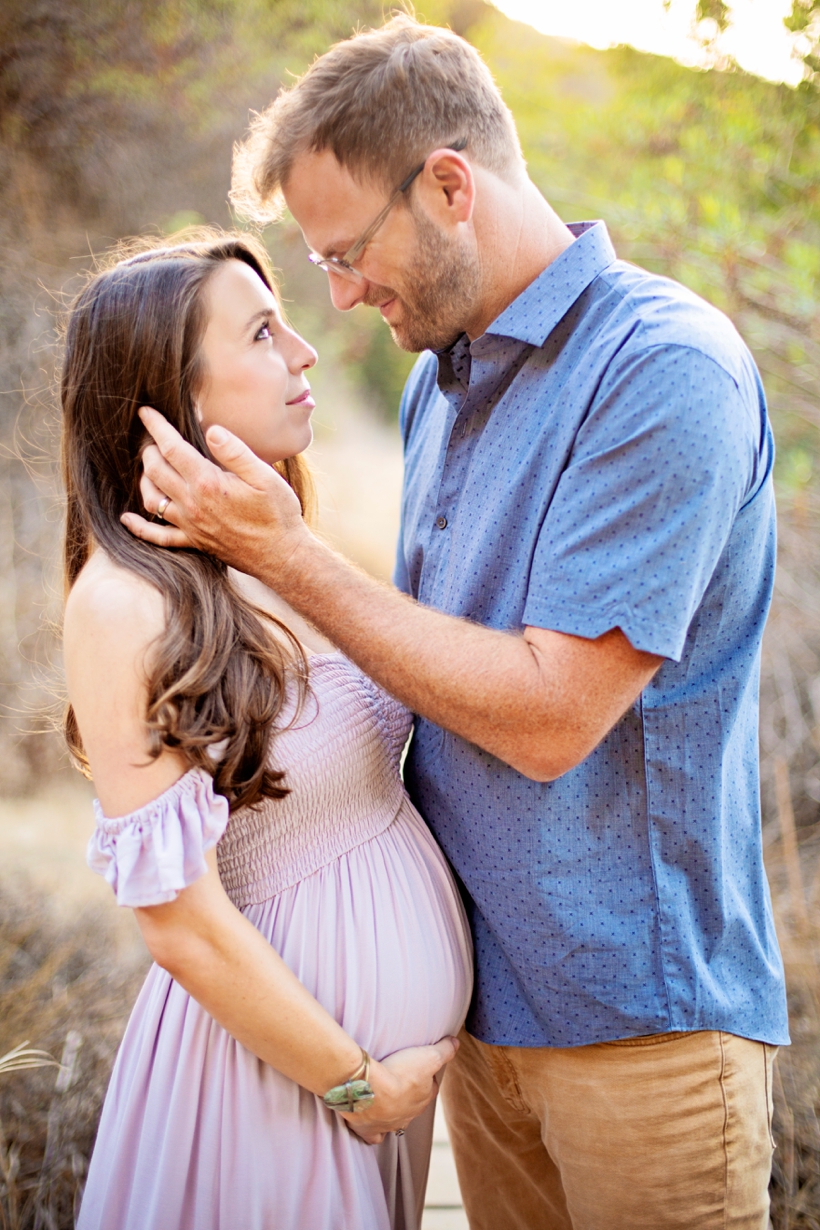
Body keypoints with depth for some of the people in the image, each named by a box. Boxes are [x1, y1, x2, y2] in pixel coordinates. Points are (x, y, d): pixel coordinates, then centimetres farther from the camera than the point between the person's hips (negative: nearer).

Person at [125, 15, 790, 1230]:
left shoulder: (667, 368, -18)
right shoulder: (441, 377, 10)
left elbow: (548, 715, -22)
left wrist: (283, 551, -17)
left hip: (637, 1011, -7)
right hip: (480, 992, 7)